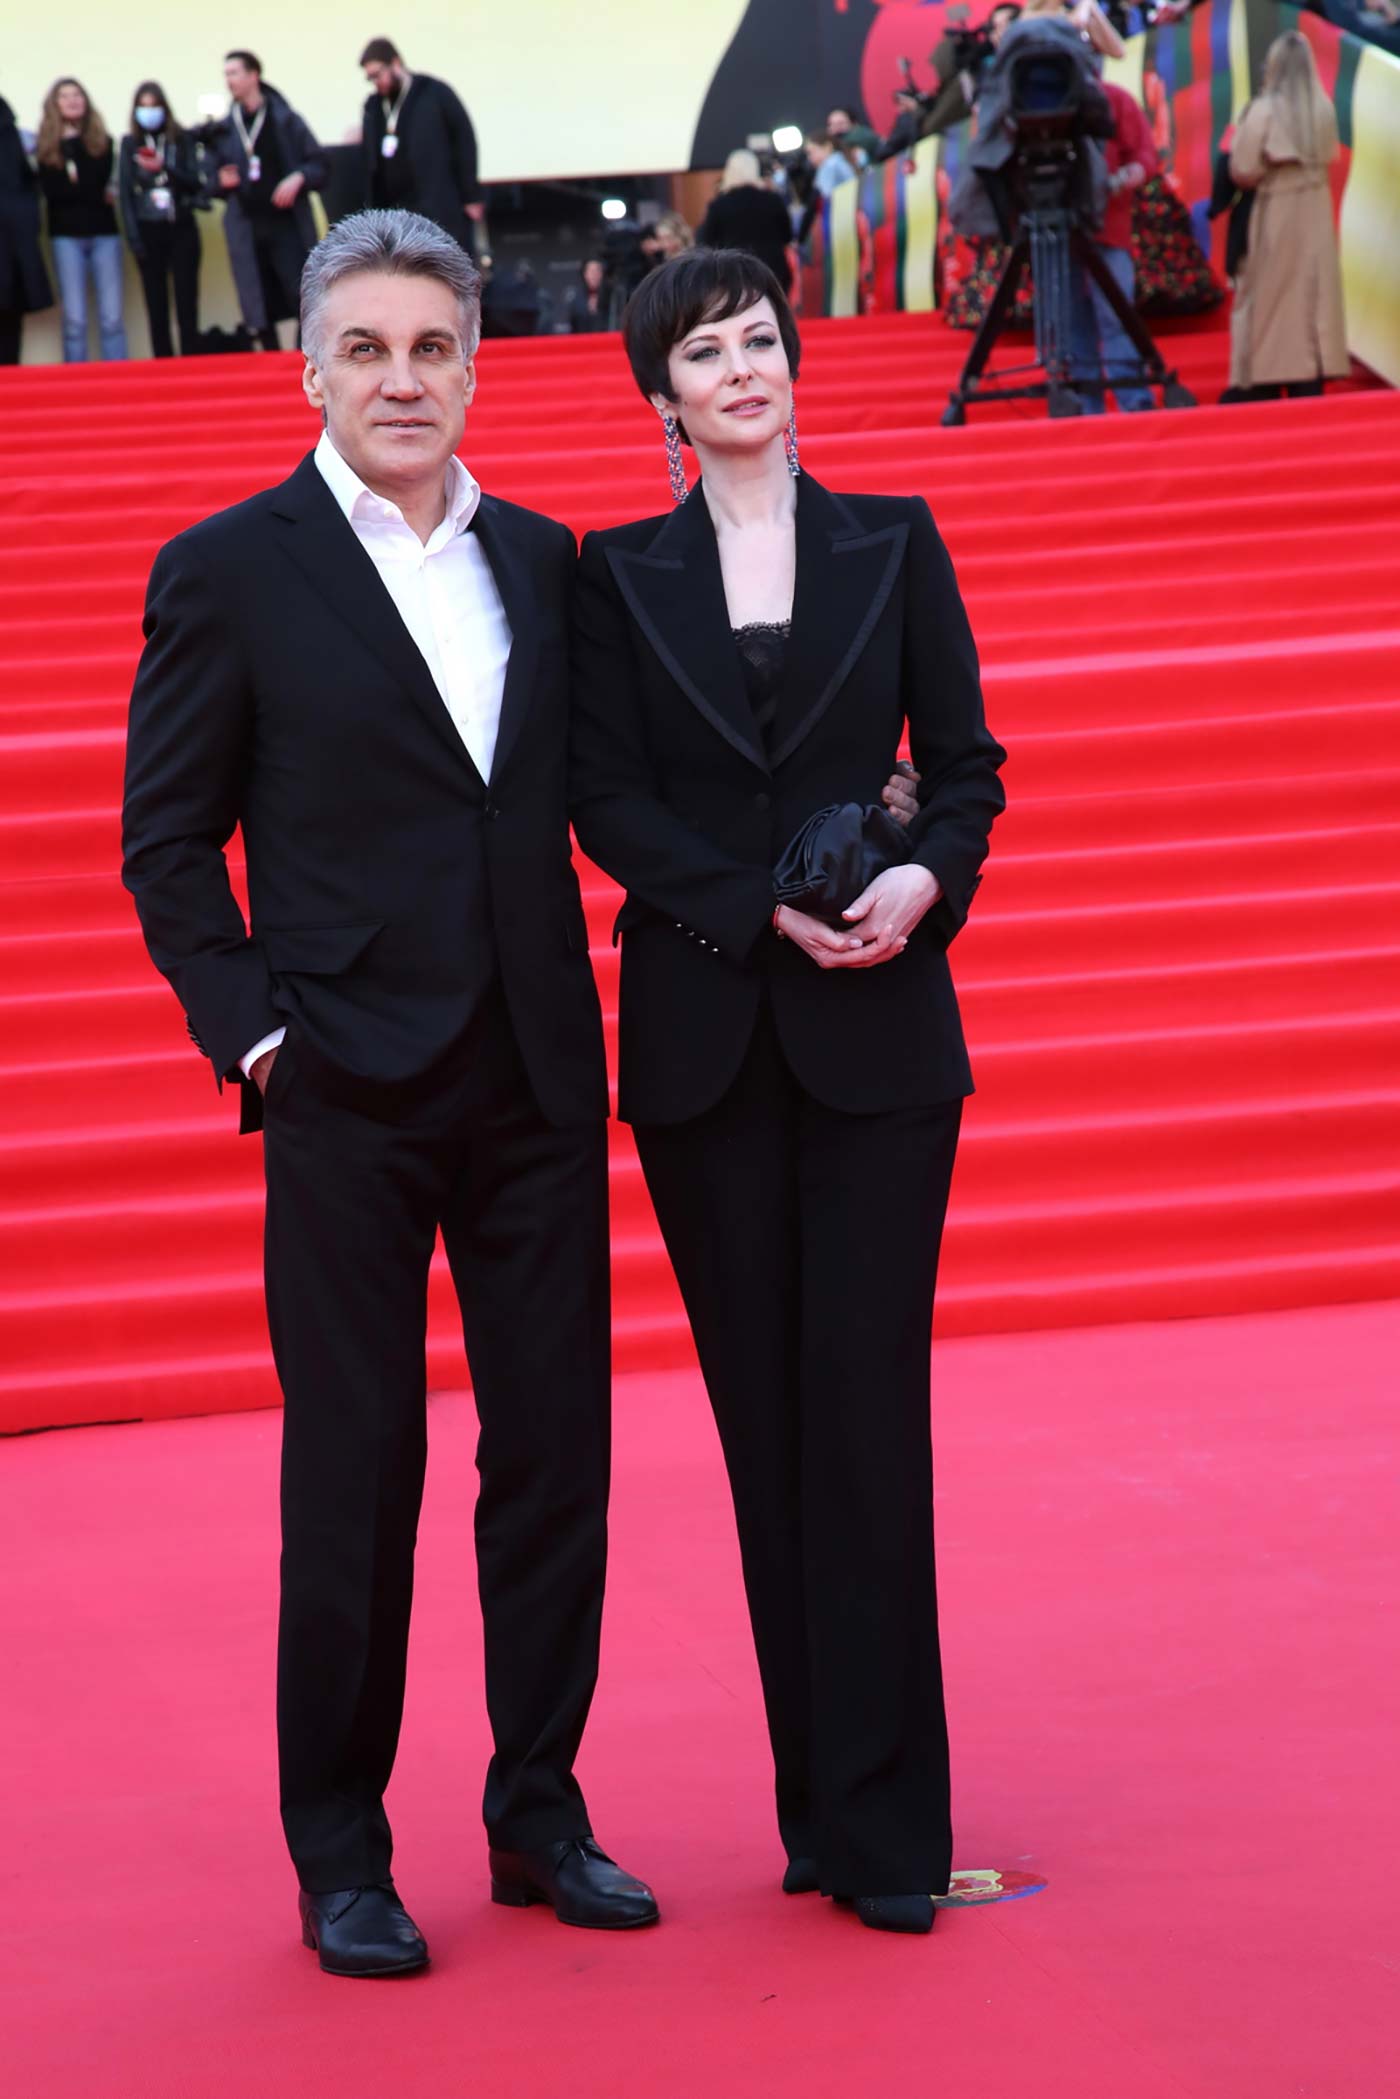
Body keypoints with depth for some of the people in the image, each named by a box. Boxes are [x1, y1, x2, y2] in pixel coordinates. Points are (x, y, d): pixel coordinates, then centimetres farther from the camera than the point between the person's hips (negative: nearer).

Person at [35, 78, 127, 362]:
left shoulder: (102, 141, 8)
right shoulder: (46, 146, 4)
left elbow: (100, 180, -7)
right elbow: (51, 191, -8)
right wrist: (94, 193, -11)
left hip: (103, 232, 1)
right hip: (67, 235, -1)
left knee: (112, 317, -2)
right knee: (74, 319, -3)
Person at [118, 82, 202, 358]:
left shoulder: (181, 139, 3)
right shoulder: (130, 143, 4)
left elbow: (195, 184, -1)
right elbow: (124, 191, 1)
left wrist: (164, 167, -18)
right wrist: (133, 237, -8)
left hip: (181, 229, 0)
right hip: (148, 231, 0)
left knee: (187, 302, -2)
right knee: (156, 305, 2)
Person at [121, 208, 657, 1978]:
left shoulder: (543, 561, 10)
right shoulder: (230, 571, -3)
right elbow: (167, 840, 1)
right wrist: (253, 1032, -8)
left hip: (536, 1082, 4)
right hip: (349, 1097, -4)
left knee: (556, 1451, 8)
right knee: (355, 1474, 1)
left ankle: (539, 1814, 23)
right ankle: (339, 1856, 14)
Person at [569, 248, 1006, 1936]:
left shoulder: (893, 543, 8)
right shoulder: (619, 576, 7)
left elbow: (966, 764, 6)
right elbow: (608, 800, -1)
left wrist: (924, 880, -14)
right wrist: (767, 912, -14)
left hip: (878, 1036, -1)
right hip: (703, 1044, 1)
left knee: (867, 1409, -5)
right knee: (767, 1419, 4)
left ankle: (881, 1818, -1)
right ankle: (821, 1798, 13)